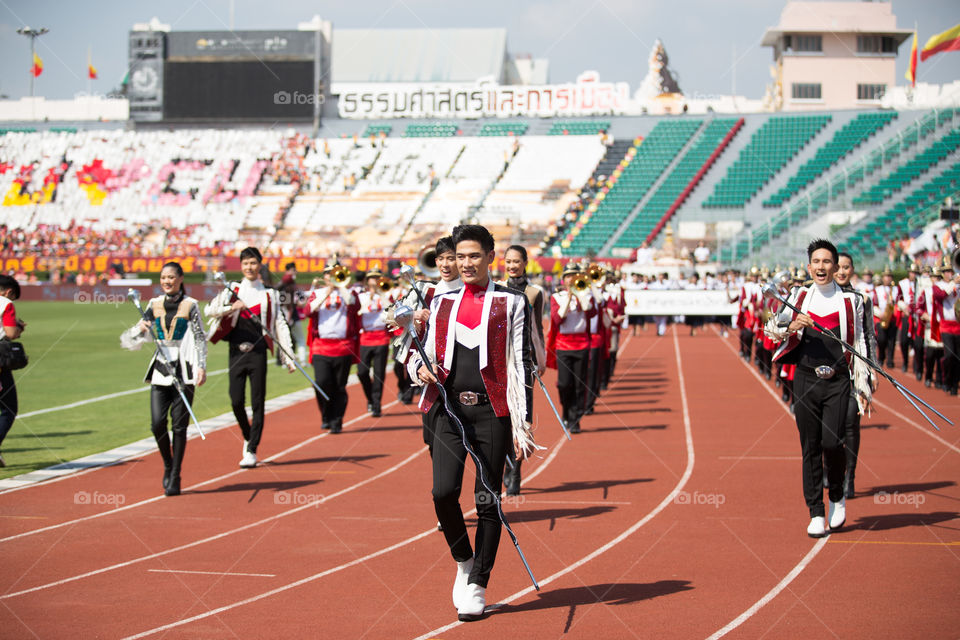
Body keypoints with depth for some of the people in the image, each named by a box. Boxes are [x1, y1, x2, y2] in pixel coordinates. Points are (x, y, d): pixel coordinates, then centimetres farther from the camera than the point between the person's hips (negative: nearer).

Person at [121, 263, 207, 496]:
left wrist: (201, 367, -11)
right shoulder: (154, 305, 10)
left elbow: (200, 339, 0)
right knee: (157, 423, -5)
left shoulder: (190, 305, 1)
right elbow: (132, 341, 14)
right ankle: (168, 466, 18)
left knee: (179, 425, -4)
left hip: (184, 371, -3)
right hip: (160, 370, 3)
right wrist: (140, 329, -8)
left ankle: (175, 477, 3)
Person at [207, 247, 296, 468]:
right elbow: (209, 310, -3)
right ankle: (248, 437, 25)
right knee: (236, 401, -1)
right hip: (236, 352, 1)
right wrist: (232, 307, -21)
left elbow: (280, 326, 6)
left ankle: (252, 451, 2)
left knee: (257, 403, -3)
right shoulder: (232, 290, 9)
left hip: (258, 353, -1)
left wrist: (288, 357, 0)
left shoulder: (269, 295, 8)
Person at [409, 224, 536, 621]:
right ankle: (463, 561, 16)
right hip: (450, 409, 3)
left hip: (492, 410, -3)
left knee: (488, 499, 0)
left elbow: (522, 364, 0)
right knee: (443, 491, -10)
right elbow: (428, 351, 21)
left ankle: (477, 586, 9)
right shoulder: (442, 303, 14)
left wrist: (523, 422, -5)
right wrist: (422, 368, -4)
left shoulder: (511, 303, 3)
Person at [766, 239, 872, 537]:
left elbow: (859, 344, 9)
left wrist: (863, 385, 5)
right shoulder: (798, 296, 10)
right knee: (810, 447, 2)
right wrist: (791, 326, -15)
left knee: (832, 442, -13)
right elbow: (772, 326, 7)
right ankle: (816, 513, 10)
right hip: (806, 379, 2)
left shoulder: (851, 301, 7)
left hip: (837, 381, -2)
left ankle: (838, 496, 14)